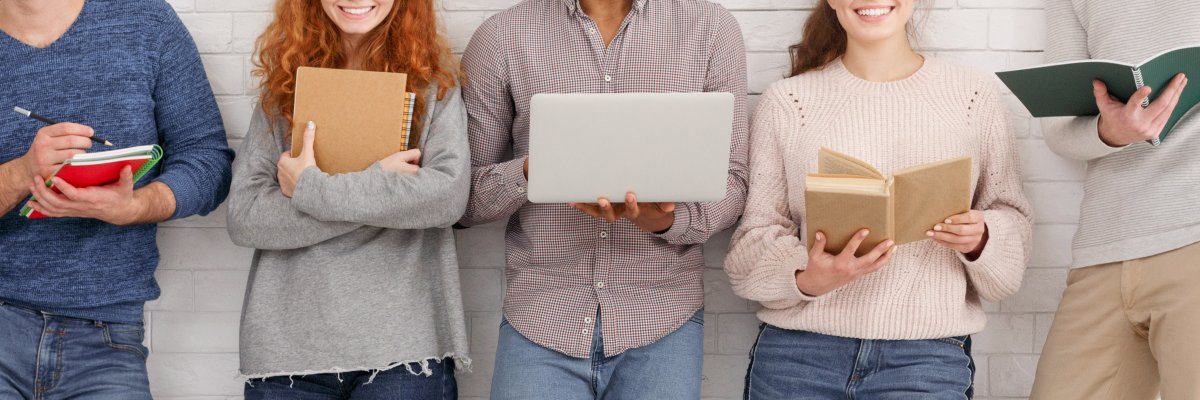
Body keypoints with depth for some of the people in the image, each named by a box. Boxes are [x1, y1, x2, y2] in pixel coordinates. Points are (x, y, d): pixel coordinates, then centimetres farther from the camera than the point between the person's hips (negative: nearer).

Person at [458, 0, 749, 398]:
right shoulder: (500, 37, 0)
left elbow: (730, 182, 2)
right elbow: (464, 196, 3)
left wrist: (669, 219, -19)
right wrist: (532, 171, -18)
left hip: (663, 320, 0)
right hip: (540, 319, 0)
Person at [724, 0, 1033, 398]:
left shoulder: (976, 96, 5)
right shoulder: (786, 101, 4)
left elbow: (1012, 220, 10)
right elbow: (755, 236, 3)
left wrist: (980, 240, -12)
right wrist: (805, 278, -16)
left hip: (927, 356, 0)